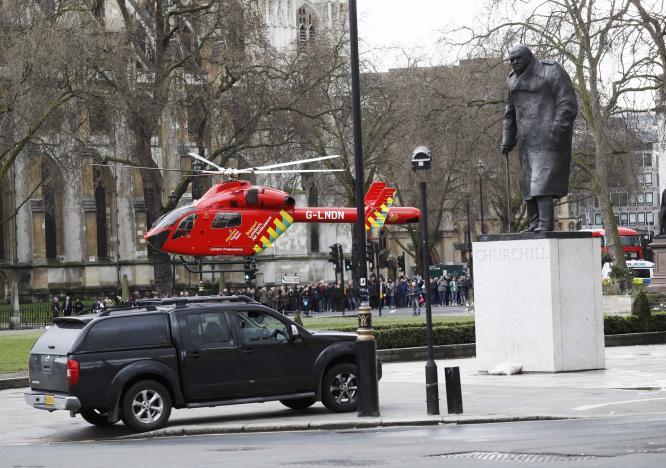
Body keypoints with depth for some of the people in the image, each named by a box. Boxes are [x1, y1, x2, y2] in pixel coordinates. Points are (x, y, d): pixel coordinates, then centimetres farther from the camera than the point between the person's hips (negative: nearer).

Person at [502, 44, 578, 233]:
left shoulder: (551, 72, -2)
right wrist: (508, 141, 19)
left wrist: (557, 130, -19)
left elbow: (568, 104, -9)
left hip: (548, 135, -7)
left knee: (542, 180, -17)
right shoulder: (514, 80, 19)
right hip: (527, 139, 7)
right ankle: (534, 224, 3)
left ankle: (546, 224, -22)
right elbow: (511, 113, 26)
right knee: (529, 182, 3)